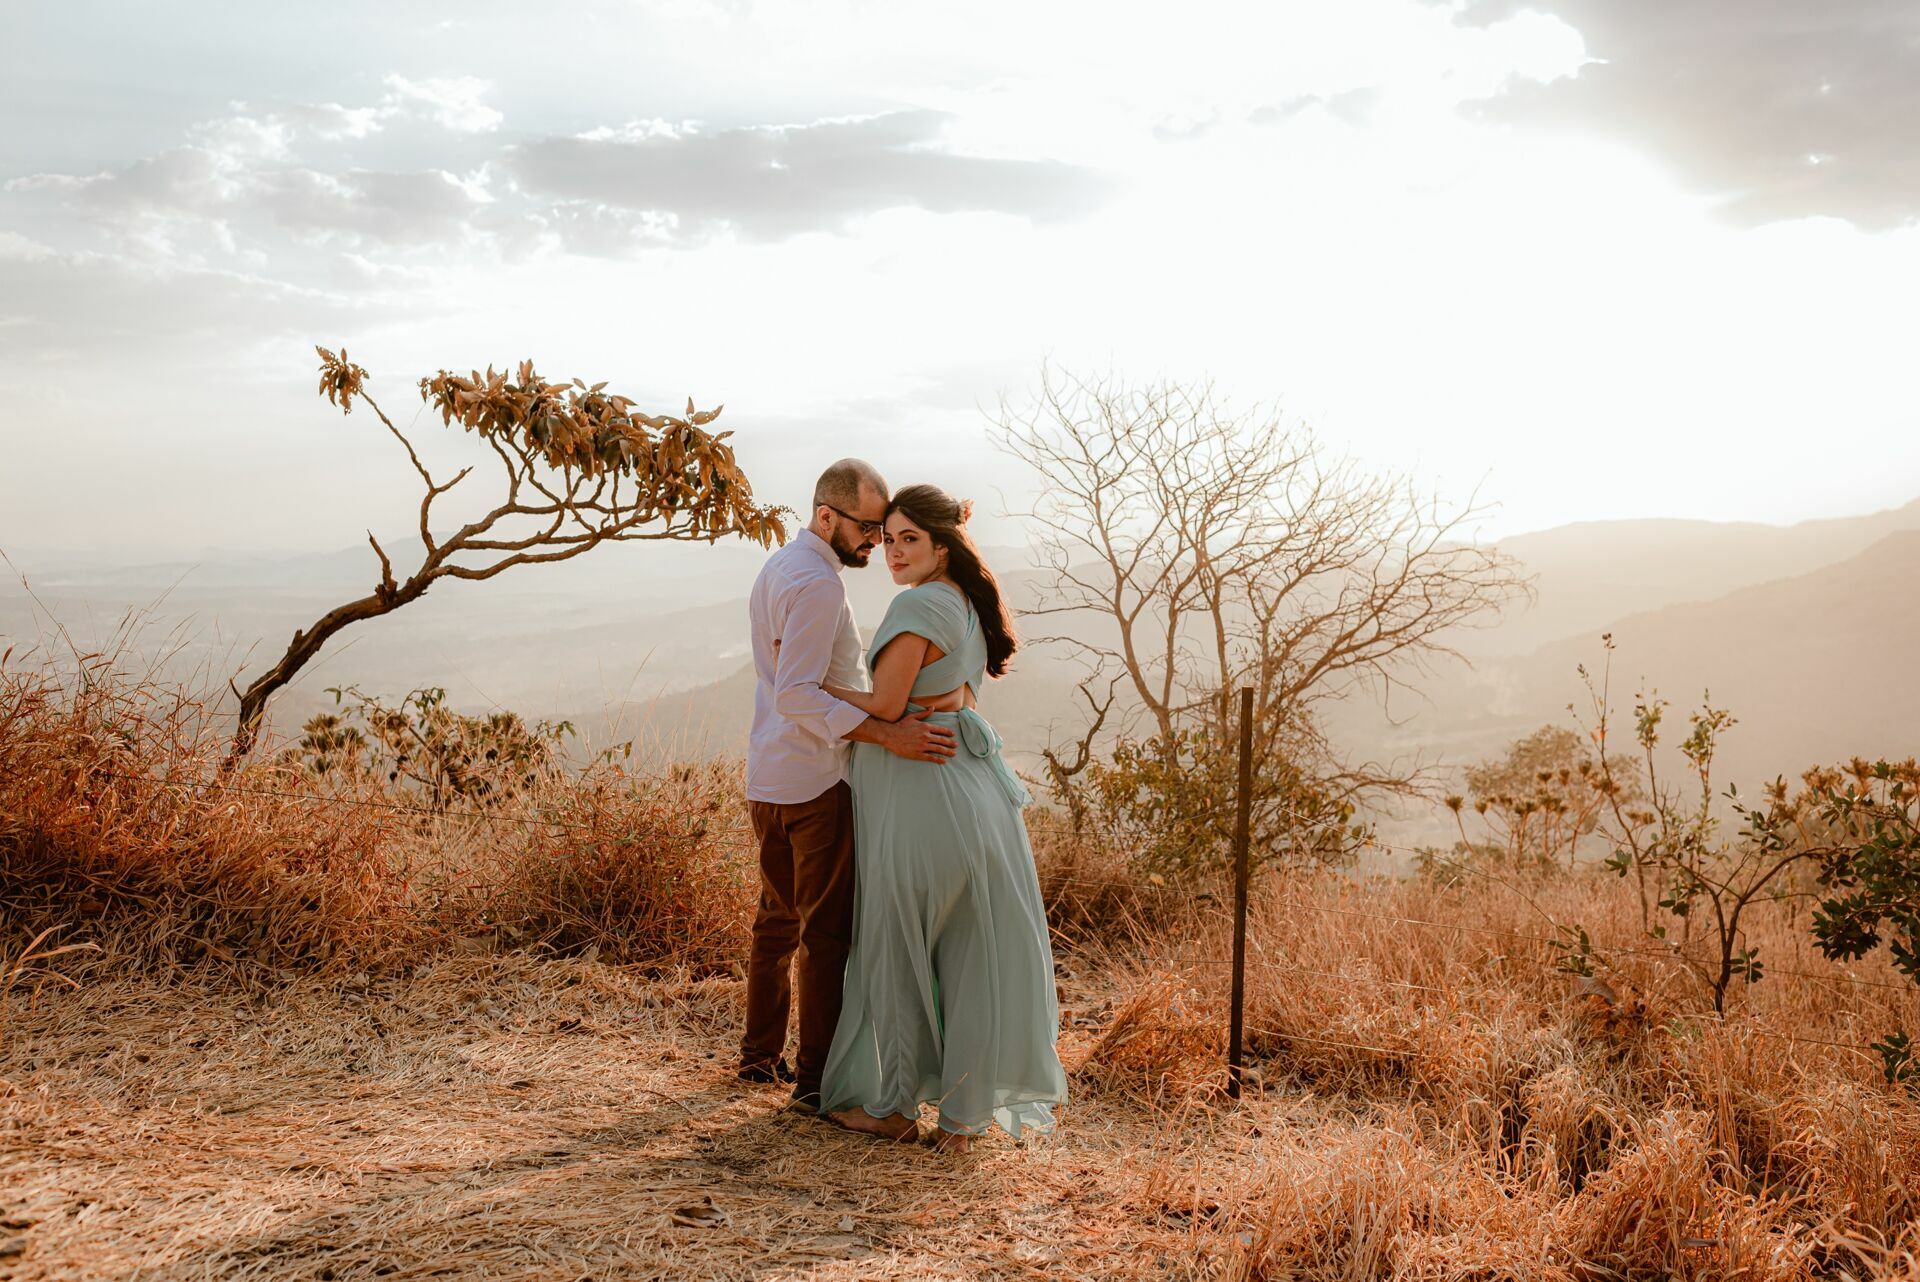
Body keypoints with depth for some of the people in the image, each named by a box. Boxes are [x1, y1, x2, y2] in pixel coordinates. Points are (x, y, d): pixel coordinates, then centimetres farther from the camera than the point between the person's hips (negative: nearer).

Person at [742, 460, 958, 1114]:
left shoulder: (775, 569, 14)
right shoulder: (817, 582, -18)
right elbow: (798, 696, -26)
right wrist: (888, 734, -31)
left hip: (767, 778, 10)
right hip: (817, 780, -10)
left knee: (778, 919, 18)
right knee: (829, 930, -3)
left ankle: (761, 1054, 27)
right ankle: (816, 1076, 2)